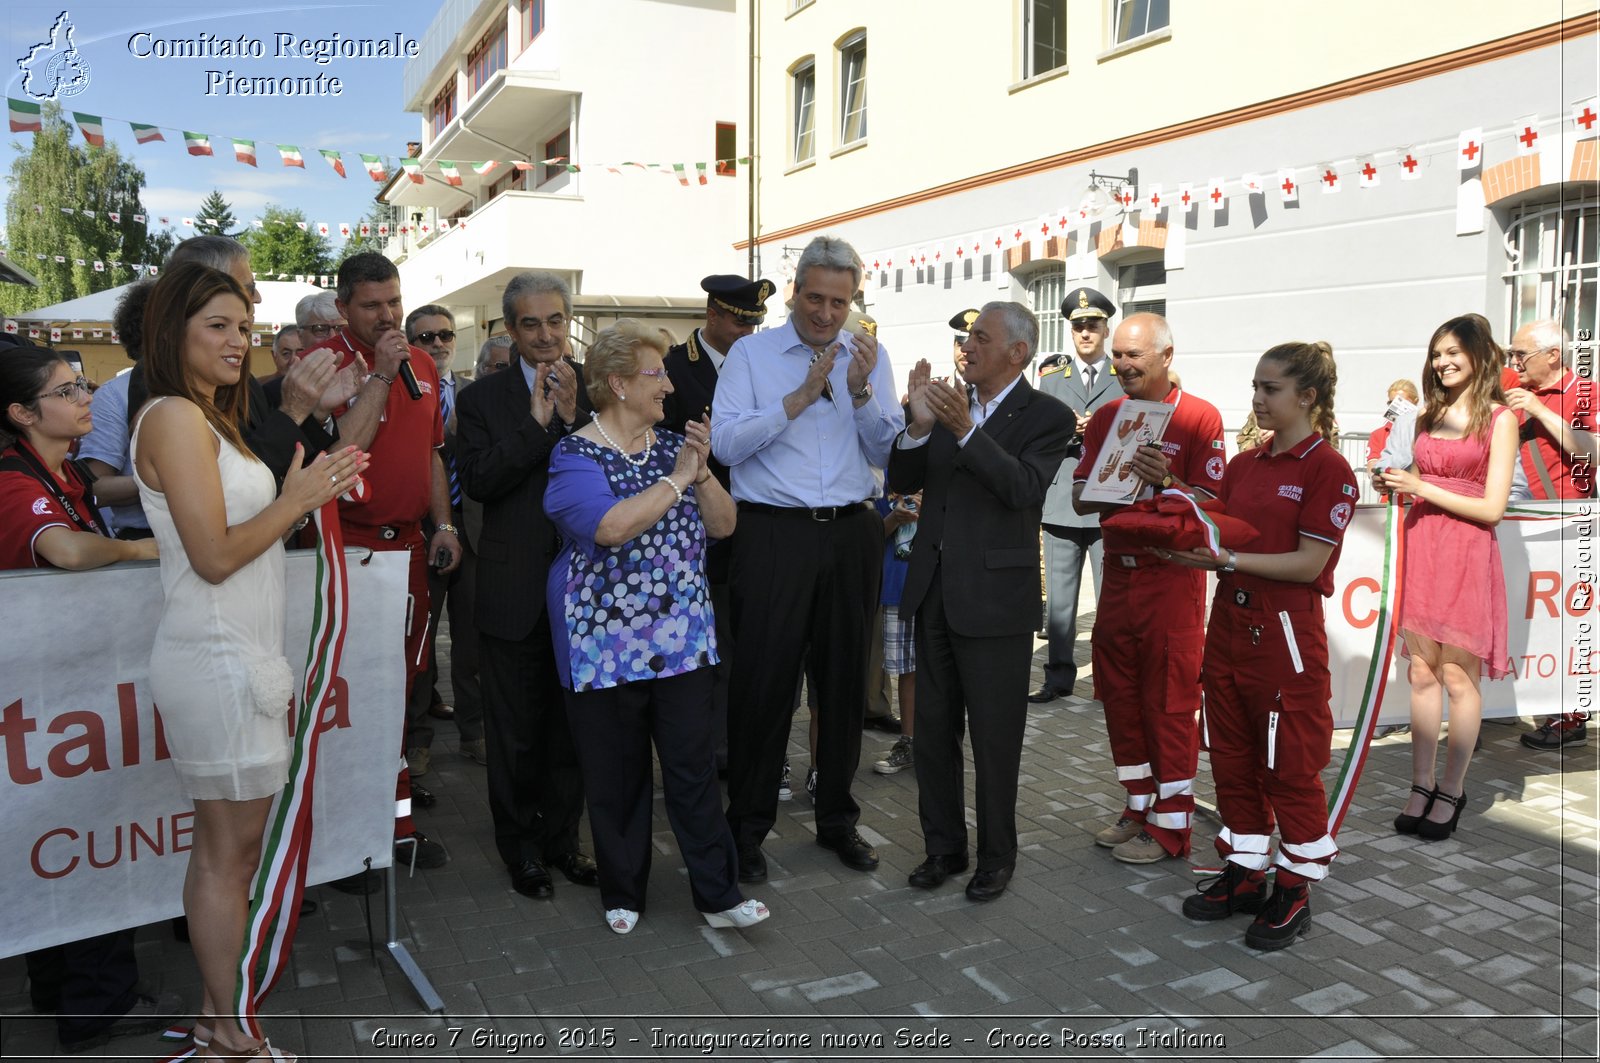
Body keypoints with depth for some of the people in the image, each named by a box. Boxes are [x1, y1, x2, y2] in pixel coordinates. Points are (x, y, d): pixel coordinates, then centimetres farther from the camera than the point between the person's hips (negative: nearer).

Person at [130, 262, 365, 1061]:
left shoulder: (205, 418, 15)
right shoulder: (174, 418, -15)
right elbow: (215, 555, -19)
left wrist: (299, 495, 5)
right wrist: (299, 497, -12)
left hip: (235, 656, 9)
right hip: (219, 663, -9)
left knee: (224, 845, 15)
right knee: (229, 850, 1)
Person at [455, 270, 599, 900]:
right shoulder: (482, 399, -1)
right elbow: (477, 481, -13)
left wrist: (573, 414, -16)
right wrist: (537, 423, -17)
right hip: (514, 592, -2)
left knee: (573, 724, 14)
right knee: (516, 732, 11)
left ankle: (561, 838, 31)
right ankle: (520, 846, 28)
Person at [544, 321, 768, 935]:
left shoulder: (672, 446, 8)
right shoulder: (576, 455, -8)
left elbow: (723, 525, 3)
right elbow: (612, 527, -26)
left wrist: (701, 470, -12)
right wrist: (677, 477, -18)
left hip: (682, 637, 4)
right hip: (607, 643, -3)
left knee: (694, 767, 4)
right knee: (617, 775, 9)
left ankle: (719, 894, 14)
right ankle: (622, 892, 27)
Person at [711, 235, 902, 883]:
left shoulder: (869, 356, 10)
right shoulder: (751, 353, 2)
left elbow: (889, 452, 4)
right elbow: (724, 443, -10)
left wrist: (861, 392, -12)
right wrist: (801, 397, -14)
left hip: (851, 534, 3)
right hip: (773, 533, -3)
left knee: (845, 678, 11)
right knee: (764, 679, -1)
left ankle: (837, 818, 28)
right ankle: (748, 825, 16)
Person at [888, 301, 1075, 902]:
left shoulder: (1048, 417, -6)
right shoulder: (949, 403, 9)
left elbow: (1024, 487, -22)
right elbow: (901, 481, 3)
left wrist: (966, 429, -30)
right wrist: (919, 425, -13)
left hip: (996, 598, -5)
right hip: (934, 592, 6)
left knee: (994, 739, 6)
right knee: (933, 732, 14)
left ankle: (997, 856, 25)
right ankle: (944, 847, 30)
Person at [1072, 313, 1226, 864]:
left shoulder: (1199, 417, -7)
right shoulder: (1105, 417, 10)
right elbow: (1080, 498, 8)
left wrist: (1166, 482, -27)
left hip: (1172, 576, -6)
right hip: (1118, 574, 6)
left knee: (1171, 704, 0)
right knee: (1120, 696, 12)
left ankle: (1171, 825, 12)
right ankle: (1138, 808, 27)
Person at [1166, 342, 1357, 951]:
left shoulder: (1328, 468, -9)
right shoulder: (1243, 465, 12)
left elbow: (1308, 563, -15)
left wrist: (1226, 559, -20)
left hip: (1286, 636, -7)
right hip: (1229, 624, 7)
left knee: (1290, 768, 4)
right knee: (1232, 759, 14)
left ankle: (1295, 890, 18)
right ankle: (1244, 872, 28)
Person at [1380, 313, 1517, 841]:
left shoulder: (1500, 419, -2)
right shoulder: (1430, 414, 13)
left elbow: (1492, 507, -8)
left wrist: (1423, 488, -12)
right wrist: (1396, 483, 2)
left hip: (1466, 554, -5)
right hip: (1421, 546, 5)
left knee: (1458, 677, 1)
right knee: (1421, 672, 7)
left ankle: (1451, 792, 13)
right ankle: (1422, 787, 16)